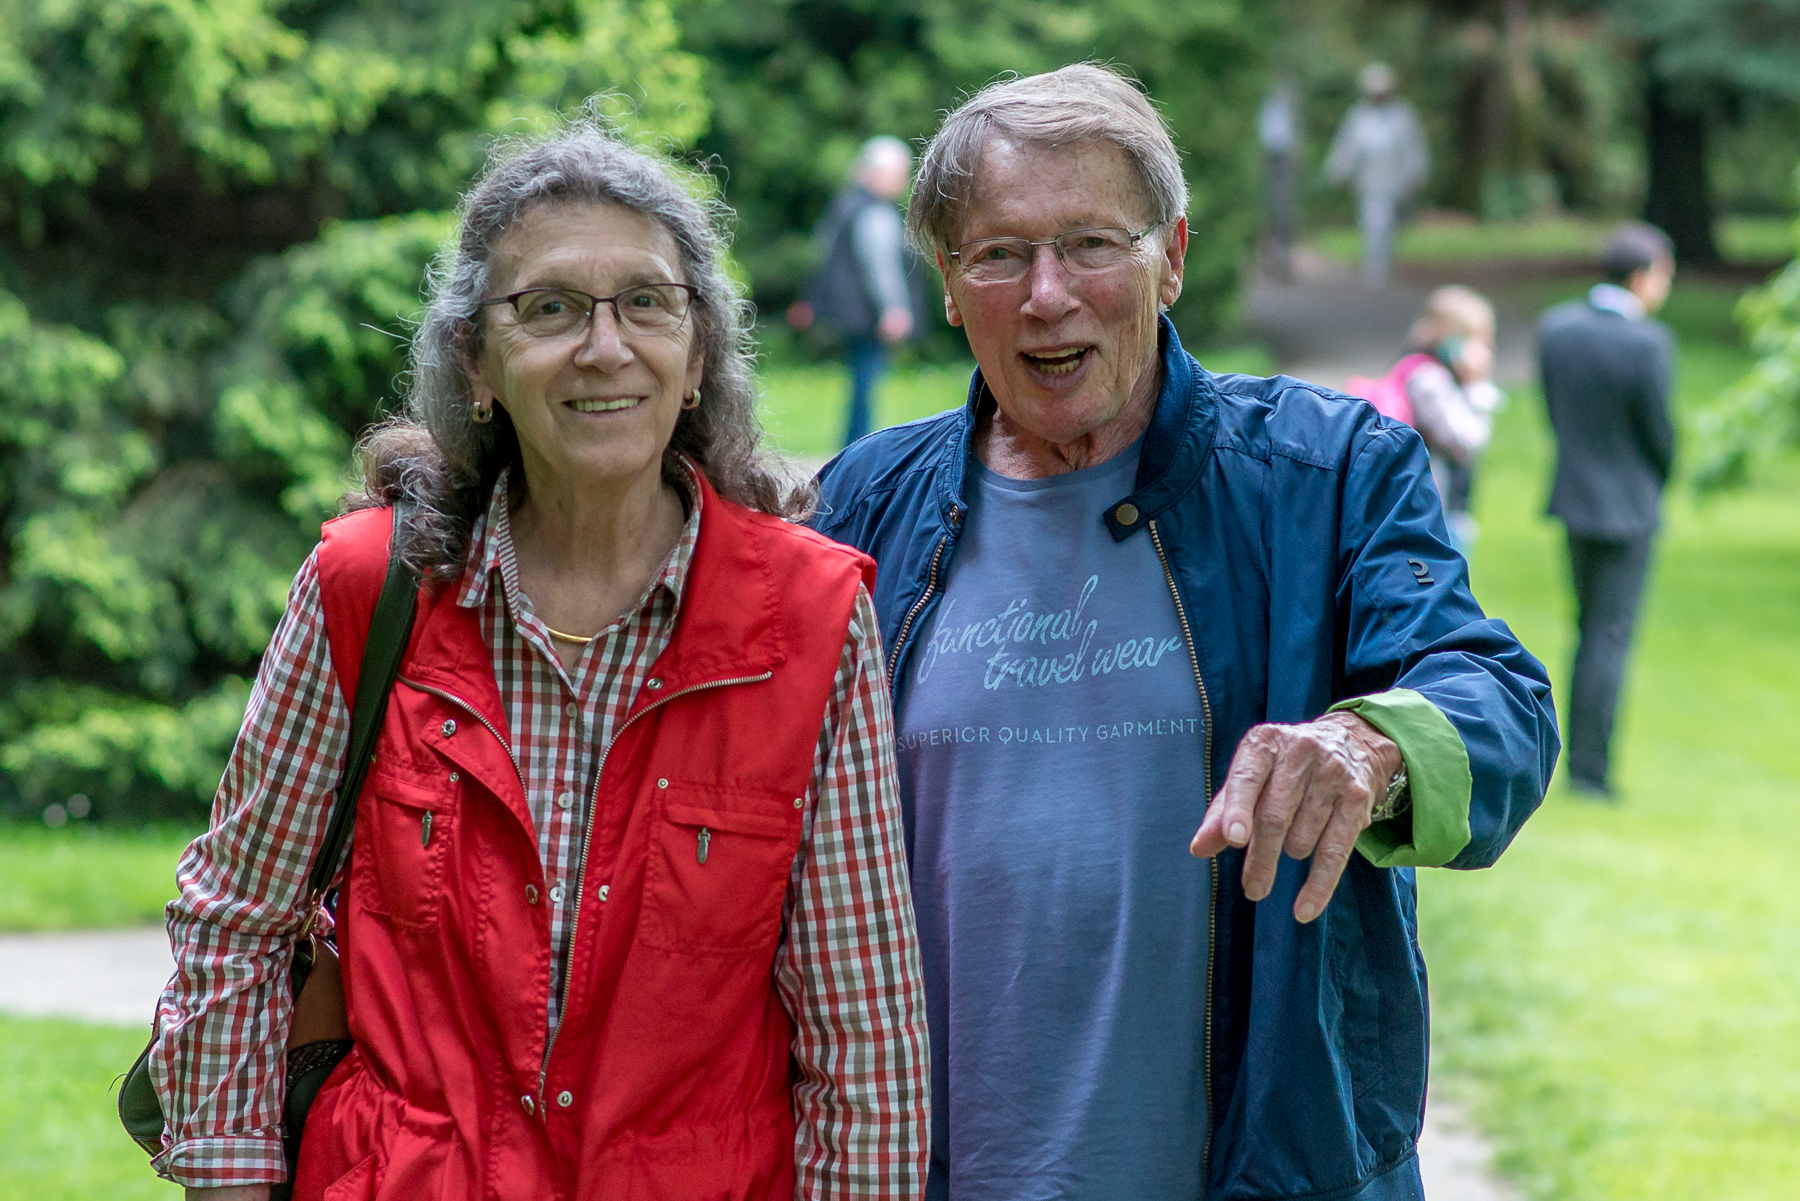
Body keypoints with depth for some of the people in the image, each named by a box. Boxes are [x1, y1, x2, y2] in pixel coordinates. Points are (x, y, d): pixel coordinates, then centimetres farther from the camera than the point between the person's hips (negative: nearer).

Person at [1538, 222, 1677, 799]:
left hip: (1573, 497, 6)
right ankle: (1590, 770, 5)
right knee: (1610, 639, 2)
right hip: (1628, 504, -6)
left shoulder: (1554, 326, -3)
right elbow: (1659, 430, -13)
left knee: (1591, 631, 19)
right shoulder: (1648, 343, -22)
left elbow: (1555, 411, 5)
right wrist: (1659, 484, 7)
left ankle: (1580, 761, 22)